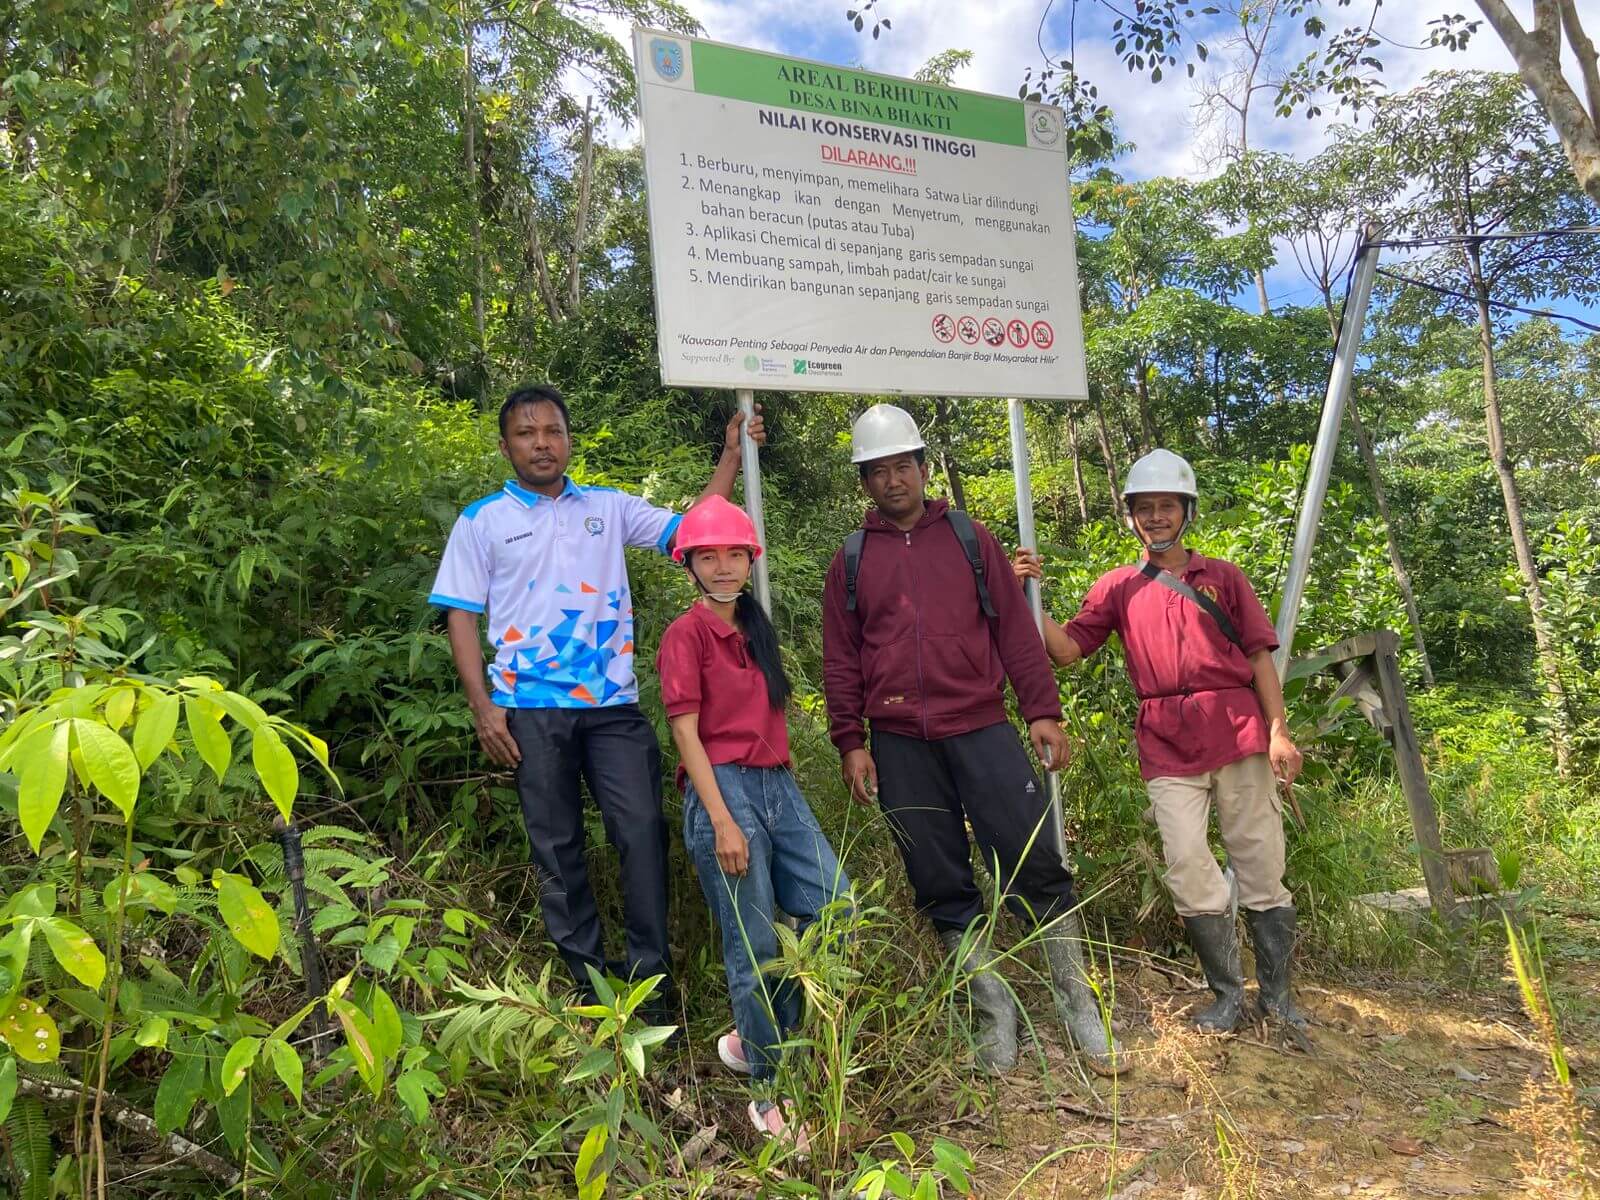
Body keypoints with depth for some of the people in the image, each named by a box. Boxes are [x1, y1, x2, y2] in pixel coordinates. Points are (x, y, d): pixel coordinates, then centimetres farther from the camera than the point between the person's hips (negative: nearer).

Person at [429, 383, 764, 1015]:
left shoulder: (609, 507, 11)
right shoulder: (481, 520, 5)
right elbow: (462, 616, 2)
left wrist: (731, 454, 0)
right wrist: (482, 707, -7)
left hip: (613, 702, 1)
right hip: (530, 709, -1)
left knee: (643, 830, -4)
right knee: (556, 846, 7)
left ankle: (652, 981, 10)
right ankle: (587, 981, 21)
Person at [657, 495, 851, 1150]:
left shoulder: (755, 627, 16)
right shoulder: (686, 634, -6)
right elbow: (686, 732, -11)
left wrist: (783, 784, 13)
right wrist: (722, 820, -17)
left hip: (777, 782, 8)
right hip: (724, 787, -7)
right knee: (755, 944, -2)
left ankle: (754, 1039, 22)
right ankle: (769, 1093, 16)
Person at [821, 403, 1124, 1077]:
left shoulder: (969, 538, 10)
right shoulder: (851, 561, 10)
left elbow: (1015, 629, 7)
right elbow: (840, 661, 9)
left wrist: (1042, 710, 0)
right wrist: (850, 743, 2)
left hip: (982, 729, -1)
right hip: (899, 746, 1)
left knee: (1036, 867, -4)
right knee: (943, 889, 6)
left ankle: (1079, 1006, 12)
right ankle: (994, 1013, 19)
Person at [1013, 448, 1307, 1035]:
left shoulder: (1223, 577, 13)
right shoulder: (1117, 588, 13)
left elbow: (1259, 656, 9)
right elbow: (1067, 648, 4)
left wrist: (1279, 730, -2)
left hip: (1239, 733, 0)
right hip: (1167, 745, 0)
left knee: (1261, 866, 5)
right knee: (1189, 869, -7)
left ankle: (1277, 995, 19)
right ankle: (1227, 993, 11)